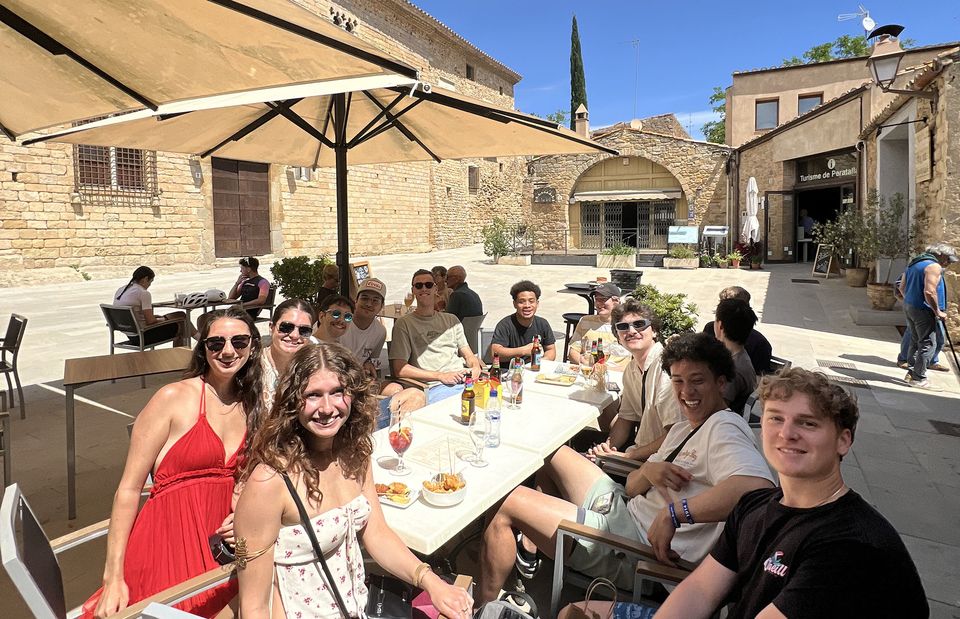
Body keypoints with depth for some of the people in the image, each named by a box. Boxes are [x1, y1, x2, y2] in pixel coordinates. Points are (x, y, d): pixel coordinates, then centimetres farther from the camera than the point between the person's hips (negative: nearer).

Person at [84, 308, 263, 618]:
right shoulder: (174, 398, -10)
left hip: (222, 540, 5)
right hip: (170, 538, -4)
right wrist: (113, 577, -13)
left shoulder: (251, 405, 7)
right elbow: (128, 489, -9)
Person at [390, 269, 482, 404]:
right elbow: (399, 370, 1)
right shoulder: (404, 323, 9)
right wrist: (441, 376, -7)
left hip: (466, 381, 5)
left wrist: (476, 367, -1)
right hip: (435, 387, -5)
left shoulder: (451, 320, 26)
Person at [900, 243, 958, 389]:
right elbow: (929, 292, -23)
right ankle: (918, 379, -2)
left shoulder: (913, 263, 15)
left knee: (916, 342, 18)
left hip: (908, 307, 9)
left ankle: (912, 373, 23)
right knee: (927, 344, -4)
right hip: (923, 311, -9)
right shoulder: (934, 266, -13)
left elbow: (902, 287, 19)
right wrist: (937, 311, -15)